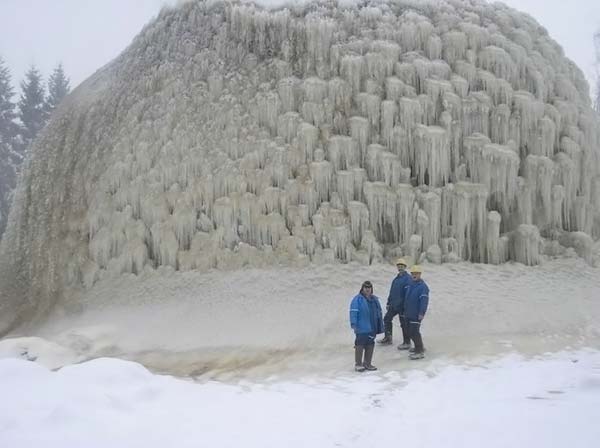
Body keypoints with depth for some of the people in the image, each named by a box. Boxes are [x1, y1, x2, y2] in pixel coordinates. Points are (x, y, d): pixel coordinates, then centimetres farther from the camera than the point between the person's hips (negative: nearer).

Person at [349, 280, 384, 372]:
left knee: (370, 345, 11)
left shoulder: (374, 299, 14)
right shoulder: (357, 299, -6)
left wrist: (380, 326, 17)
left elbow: (379, 313, 19)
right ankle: (358, 364, 6)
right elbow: (353, 312, -13)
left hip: (372, 328, 6)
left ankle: (367, 363, 23)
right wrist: (354, 324, -20)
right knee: (360, 345, -3)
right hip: (361, 329, -6)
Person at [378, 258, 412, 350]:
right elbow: (392, 292, 19)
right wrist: (388, 303, 18)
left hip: (402, 305, -9)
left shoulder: (407, 278, -13)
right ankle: (388, 338, 27)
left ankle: (407, 343, 9)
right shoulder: (396, 279, 14)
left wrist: (405, 305, -22)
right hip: (393, 304, 9)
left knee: (404, 324, -1)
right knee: (387, 319, 15)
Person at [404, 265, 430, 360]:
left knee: (414, 332, -11)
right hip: (409, 314, 9)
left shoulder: (423, 286, -13)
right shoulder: (410, 285, 15)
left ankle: (420, 352, -6)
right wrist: (405, 310, 22)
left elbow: (424, 301, -20)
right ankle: (419, 348, 29)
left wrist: (421, 313, -26)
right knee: (411, 332, 15)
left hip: (416, 315, -9)